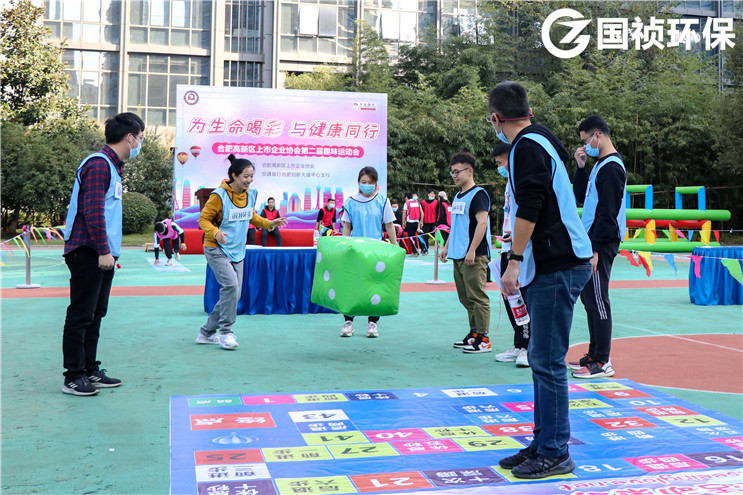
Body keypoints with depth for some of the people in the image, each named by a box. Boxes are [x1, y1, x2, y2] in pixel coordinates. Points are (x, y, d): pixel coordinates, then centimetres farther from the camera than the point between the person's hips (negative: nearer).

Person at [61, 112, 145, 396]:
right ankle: (73, 377, 2)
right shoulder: (99, 164, -13)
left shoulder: (112, 165, 18)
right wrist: (104, 251, -21)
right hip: (88, 252, -10)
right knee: (81, 315, -4)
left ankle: (90, 370, 21)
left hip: (102, 254, 10)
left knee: (95, 314, 13)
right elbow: (93, 211, -20)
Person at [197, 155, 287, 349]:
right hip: (217, 249, -7)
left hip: (237, 251, 7)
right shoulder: (219, 195, -15)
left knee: (234, 293, 5)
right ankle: (225, 332, -11)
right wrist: (215, 232, -29)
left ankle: (207, 333, 19)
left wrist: (269, 223, 7)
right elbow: (203, 219, -10)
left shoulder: (251, 194, 4)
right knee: (231, 285, -23)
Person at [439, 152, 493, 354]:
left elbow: (482, 223, -17)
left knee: (477, 297, -7)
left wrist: (472, 251, -21)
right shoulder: (457, 196, 18)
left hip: (474, 257, -9)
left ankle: (483, 339, -3)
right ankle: (474, 334, 20)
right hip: (458, 255, 9)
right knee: (466, 298, 12)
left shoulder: (478, 194, -9)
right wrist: (446, 247, 21)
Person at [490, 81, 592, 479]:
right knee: (541, 358, 13)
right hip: (548, 266, 10)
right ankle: (543, 445, 22)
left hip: (558, 267, -10)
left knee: (547, 360, -5)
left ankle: (555, 454, 3)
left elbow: (530, 208, -21)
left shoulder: (528, 146, -12)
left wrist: (514, 261, -20)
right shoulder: (541, 139, 17)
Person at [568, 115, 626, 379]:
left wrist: (595, 250, -21)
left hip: (601, 244, -10)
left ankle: (602, 362, -1)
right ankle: (594, 354, 22)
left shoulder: (611, 167, -14)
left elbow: (607, 213, -20)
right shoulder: (599, 164, 17)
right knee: (589, 297, 14)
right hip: (591, 241, 10)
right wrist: (581, 167, 9)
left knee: (597, 301, -7)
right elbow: (581, 196, 21)